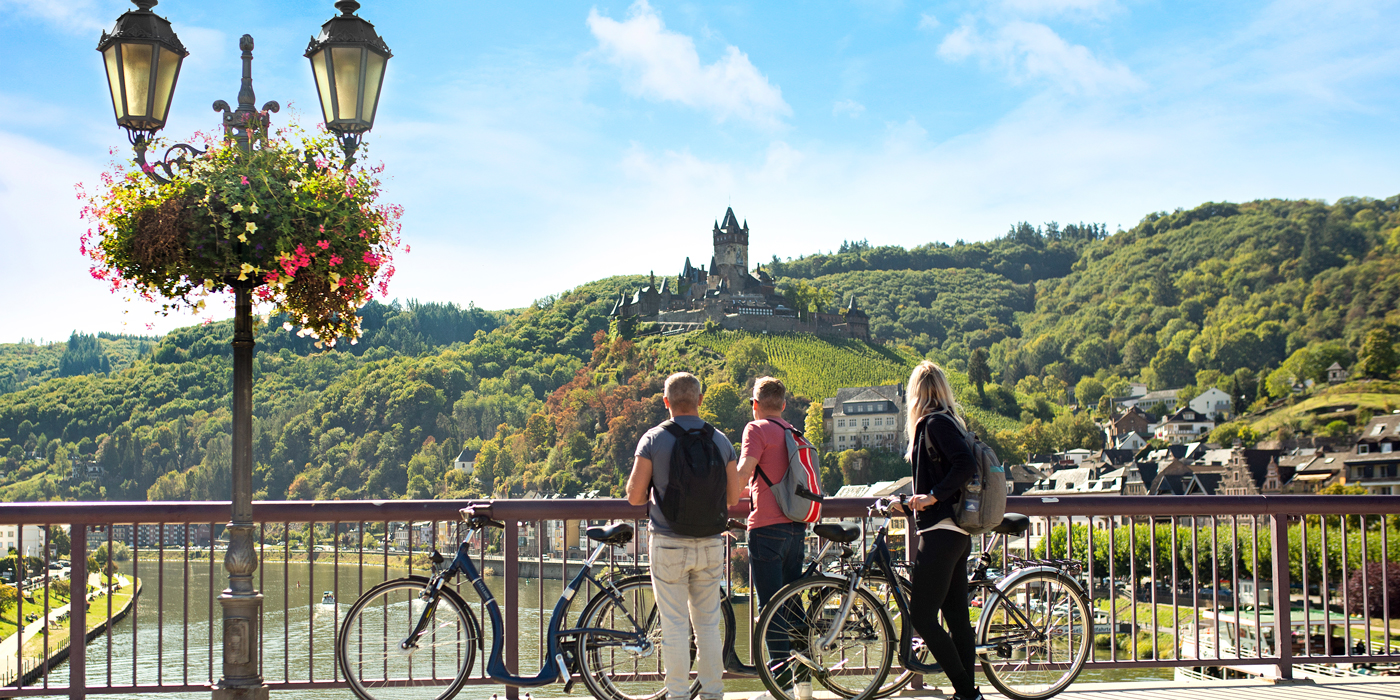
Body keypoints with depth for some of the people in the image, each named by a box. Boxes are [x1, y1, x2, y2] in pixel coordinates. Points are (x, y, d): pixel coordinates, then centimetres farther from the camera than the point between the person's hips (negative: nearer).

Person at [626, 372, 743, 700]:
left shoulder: (654, 439, -7)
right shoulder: (721, 440, 2)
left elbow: (634, 496, -8)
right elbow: (734, 496, 4)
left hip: (668, 545, -3)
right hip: (710, 545, 3)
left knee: (675, 625, 4)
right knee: (709, 624, 13)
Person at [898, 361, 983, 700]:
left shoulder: (935, 422, -12)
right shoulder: (947, 421, 16)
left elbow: (966, 464, -24)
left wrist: (933, 496, -19)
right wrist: (914, 499, 22)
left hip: (940, 531, -10)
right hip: (957, 532, 10)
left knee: (921, 616, -7)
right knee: (956, 617, 11)